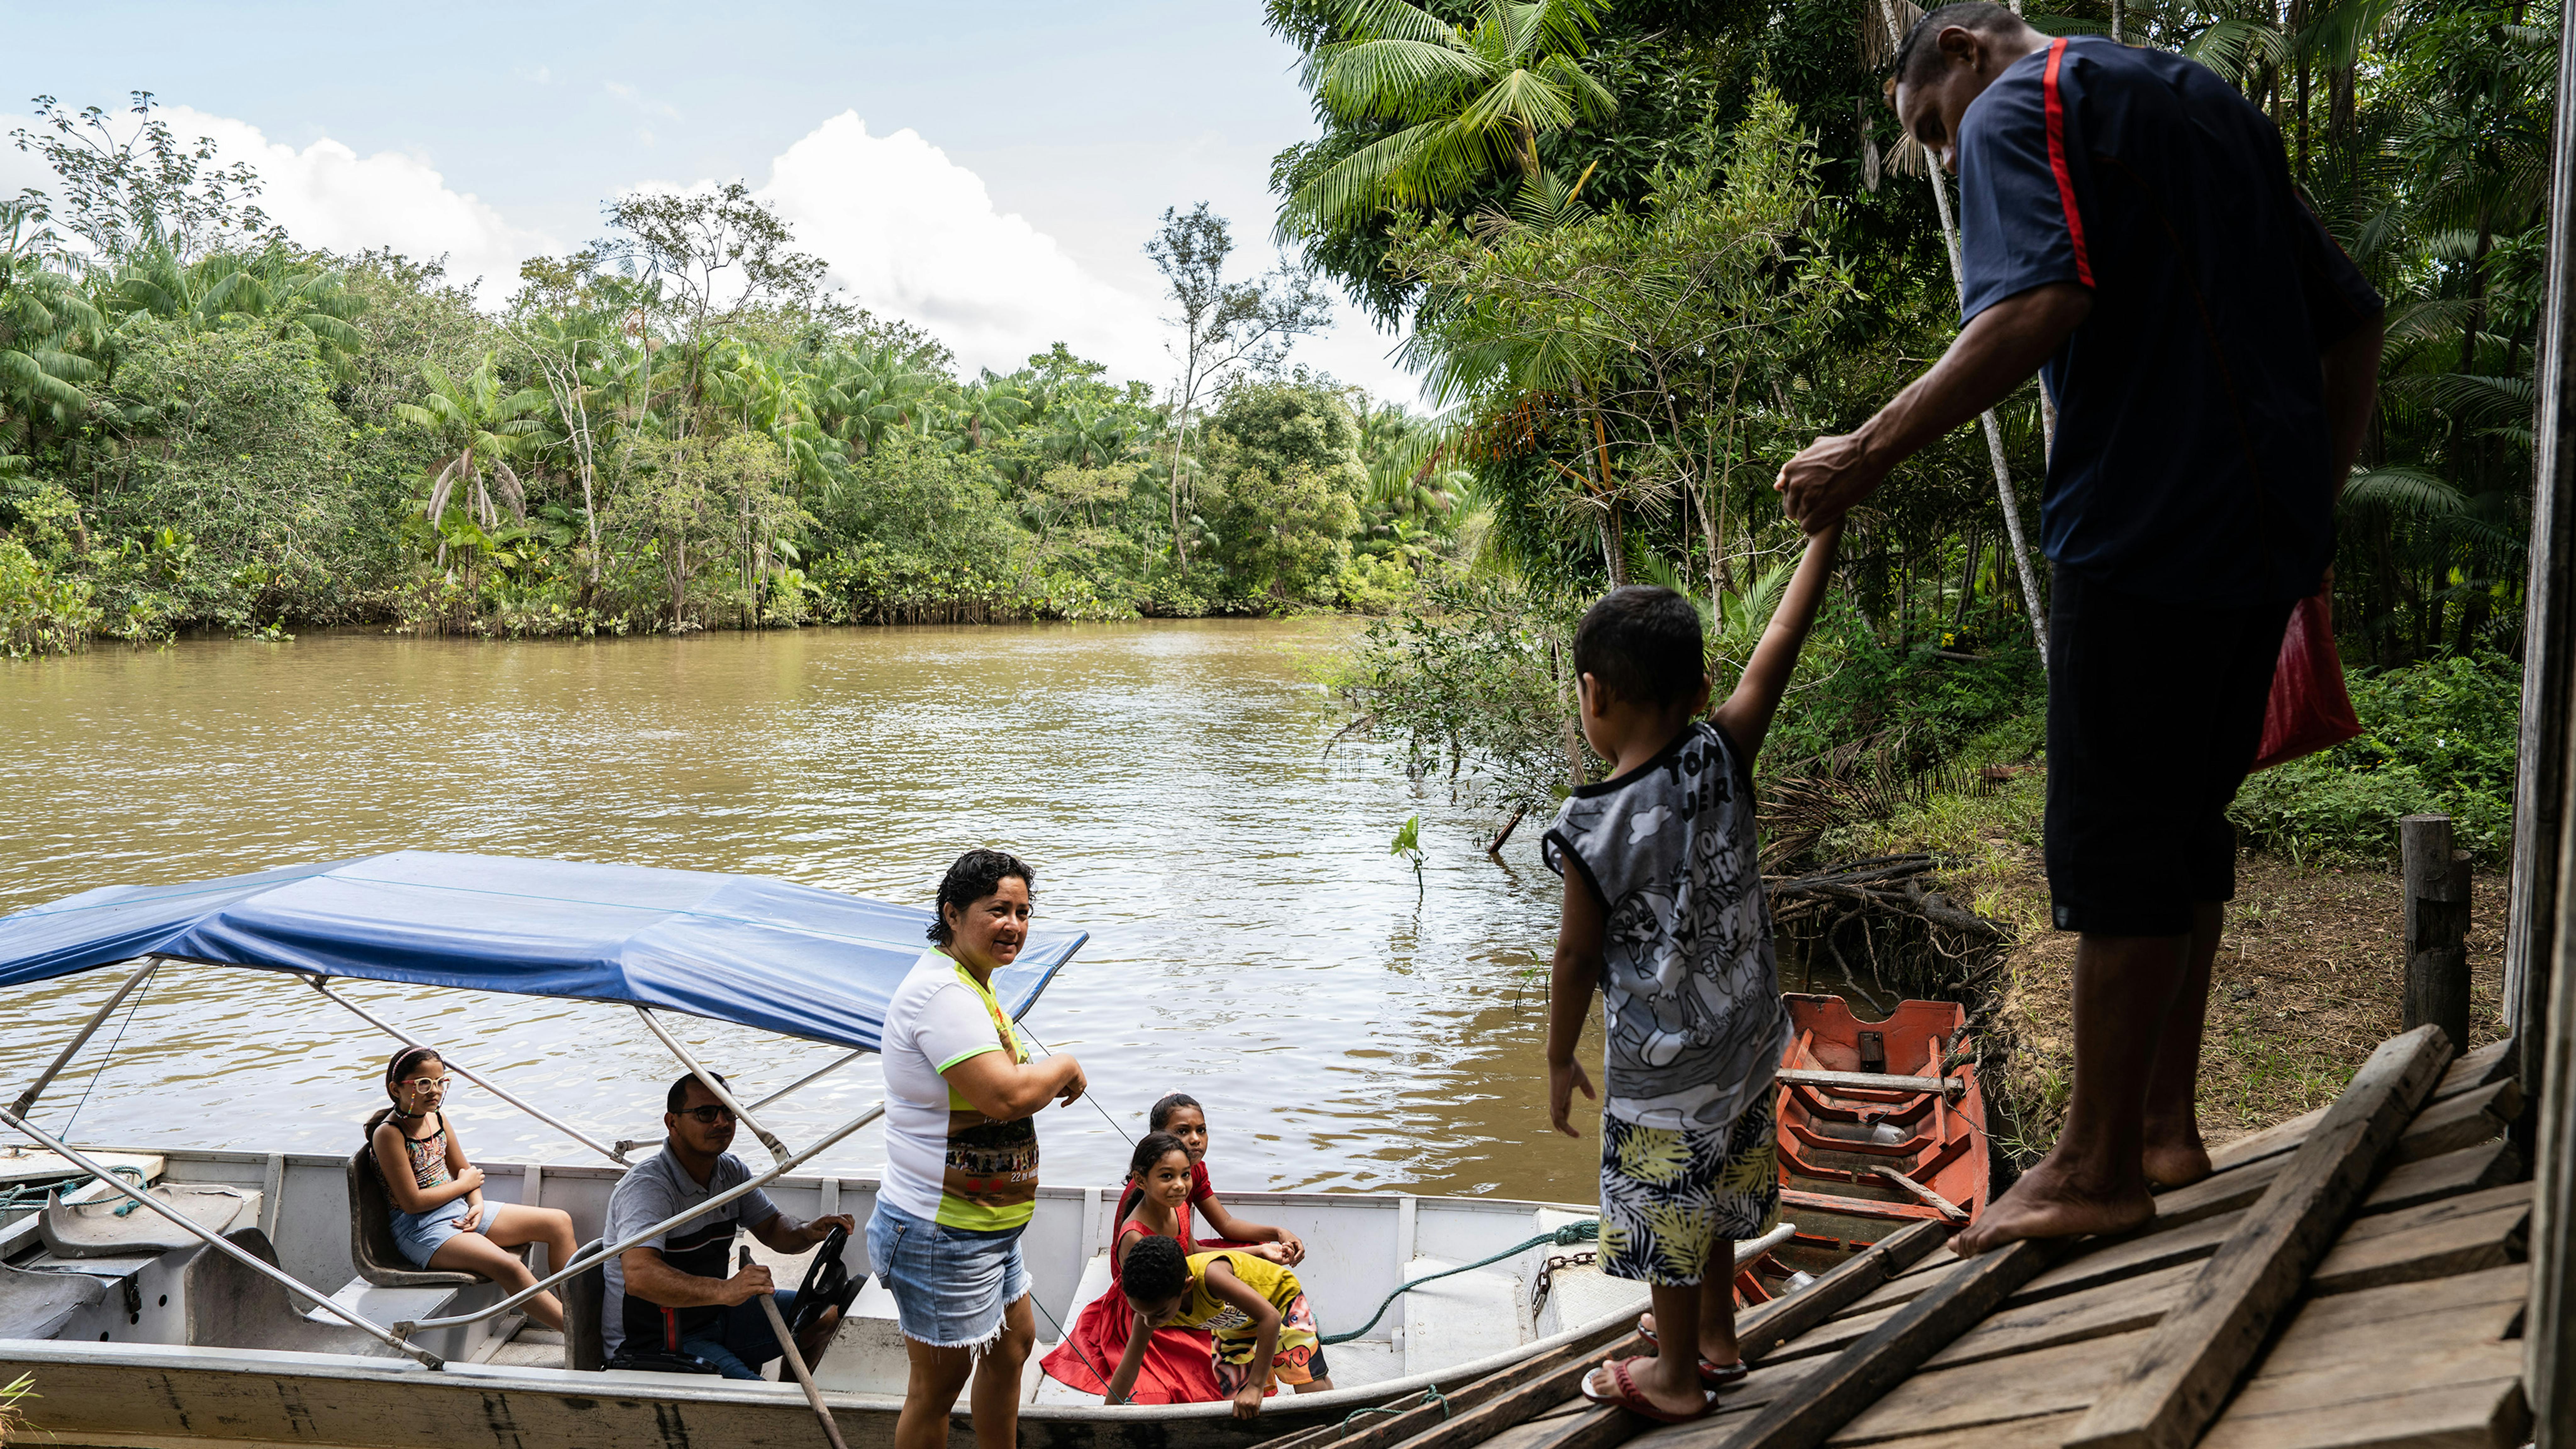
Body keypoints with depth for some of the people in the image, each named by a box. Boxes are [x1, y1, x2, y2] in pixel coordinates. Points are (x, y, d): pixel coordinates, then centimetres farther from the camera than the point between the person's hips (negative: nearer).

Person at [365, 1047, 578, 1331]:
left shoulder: (437, 1117, 5)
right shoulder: (389, 1134, -18)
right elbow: (412, 1202, -19)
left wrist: (478, 1205, -5)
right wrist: (465, 1184, -7)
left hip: (460, 1211, 9)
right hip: (419, 1227, -9)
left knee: (560, 1222, 1)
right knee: (508, 1266, -31)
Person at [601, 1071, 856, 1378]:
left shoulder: (731, 1172, 4)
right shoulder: (647, 1186, -24)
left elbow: (772, 1228, 15)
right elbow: (639, 1277, -39)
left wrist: (808, 1233, -10)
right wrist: (724, 1291, -52)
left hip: (712, 1315, 9)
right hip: (652, 1345, -9)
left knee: (825, 1313, 7)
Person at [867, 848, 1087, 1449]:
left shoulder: (970, 983, 11)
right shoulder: (942, 992, -25)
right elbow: (1005, 1096, -32)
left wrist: (1042, 1081, 3)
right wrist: (1066, 1068, -16)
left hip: (986, 1225, 11)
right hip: (944, 1235, -11)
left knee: (1014, 1342, 25)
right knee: (939, 1383, 2)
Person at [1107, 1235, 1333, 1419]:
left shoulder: (1209, 1276, -46)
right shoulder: (1150, 1307, -27)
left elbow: (1270, 1318, -45)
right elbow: (1125, 1374, -15)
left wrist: (1256, 1387, -44)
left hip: (1280, 1296, -5)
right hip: (1233, 1321, 5)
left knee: (1312, 1387, -11)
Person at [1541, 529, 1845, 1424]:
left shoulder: (1593, 830, -23)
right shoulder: (1723, 762, -13)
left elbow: (1578, 958, -14)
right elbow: (1783, 640, -6)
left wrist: (1561, 1060, 0)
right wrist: (1826, 525, 2)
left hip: (1661, 1066, -6)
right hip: (1744, 1038, 6)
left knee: (1665, 1208, 13)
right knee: (1714, 1191, 25)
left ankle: (1678, 1376, 31)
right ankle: (1714, 1335, 44)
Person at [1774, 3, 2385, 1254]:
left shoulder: (2018, 108, -2)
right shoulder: (2208, 106, 24)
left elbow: (2042, 307, -22)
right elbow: (2352, 318, 23)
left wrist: (1868, 455, -20)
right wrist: (2317, 495, 25)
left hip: (2146, 531, -9)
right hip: (2266, 532, 9)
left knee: (2114, 845, -2)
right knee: (2188, 822, 15)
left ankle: (2097, 1169, 7)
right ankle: (2165, 1123, 24)